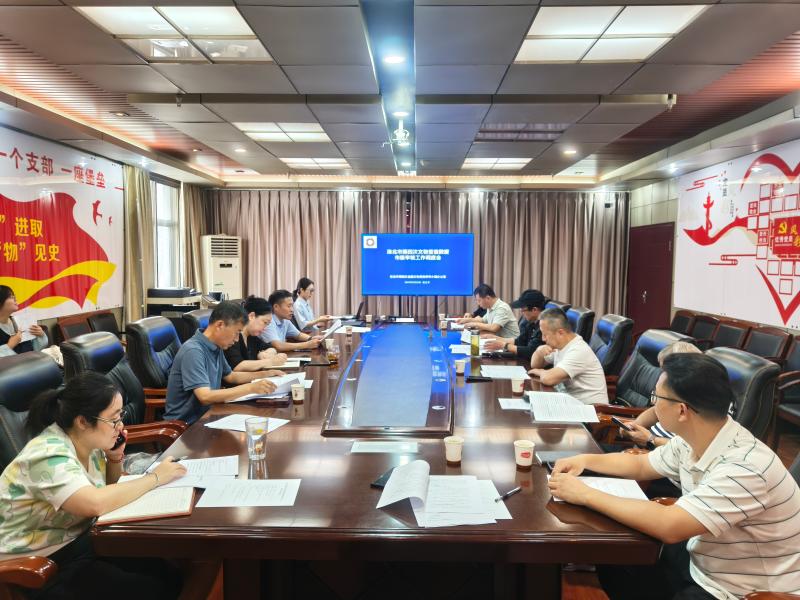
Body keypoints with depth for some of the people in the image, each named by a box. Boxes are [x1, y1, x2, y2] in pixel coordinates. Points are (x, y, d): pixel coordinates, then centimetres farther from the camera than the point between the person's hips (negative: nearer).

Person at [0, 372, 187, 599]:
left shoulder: (88, 441, -2)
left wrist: (115, 457, -4)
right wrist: (156, 477, -28)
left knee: (169, 574, -7)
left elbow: (109, 488, 17)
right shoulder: (49, 455, -25)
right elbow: (96, 503, -40)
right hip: (43, 562, -7)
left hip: (80, 536, 7)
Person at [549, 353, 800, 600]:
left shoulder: (745, 467, -32)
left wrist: (585, 494, -30)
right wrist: (585, 460, -2)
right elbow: (640, 466, 13)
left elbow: (669, 527, -37)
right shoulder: (690, 441, -6)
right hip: (701, 560, 7)